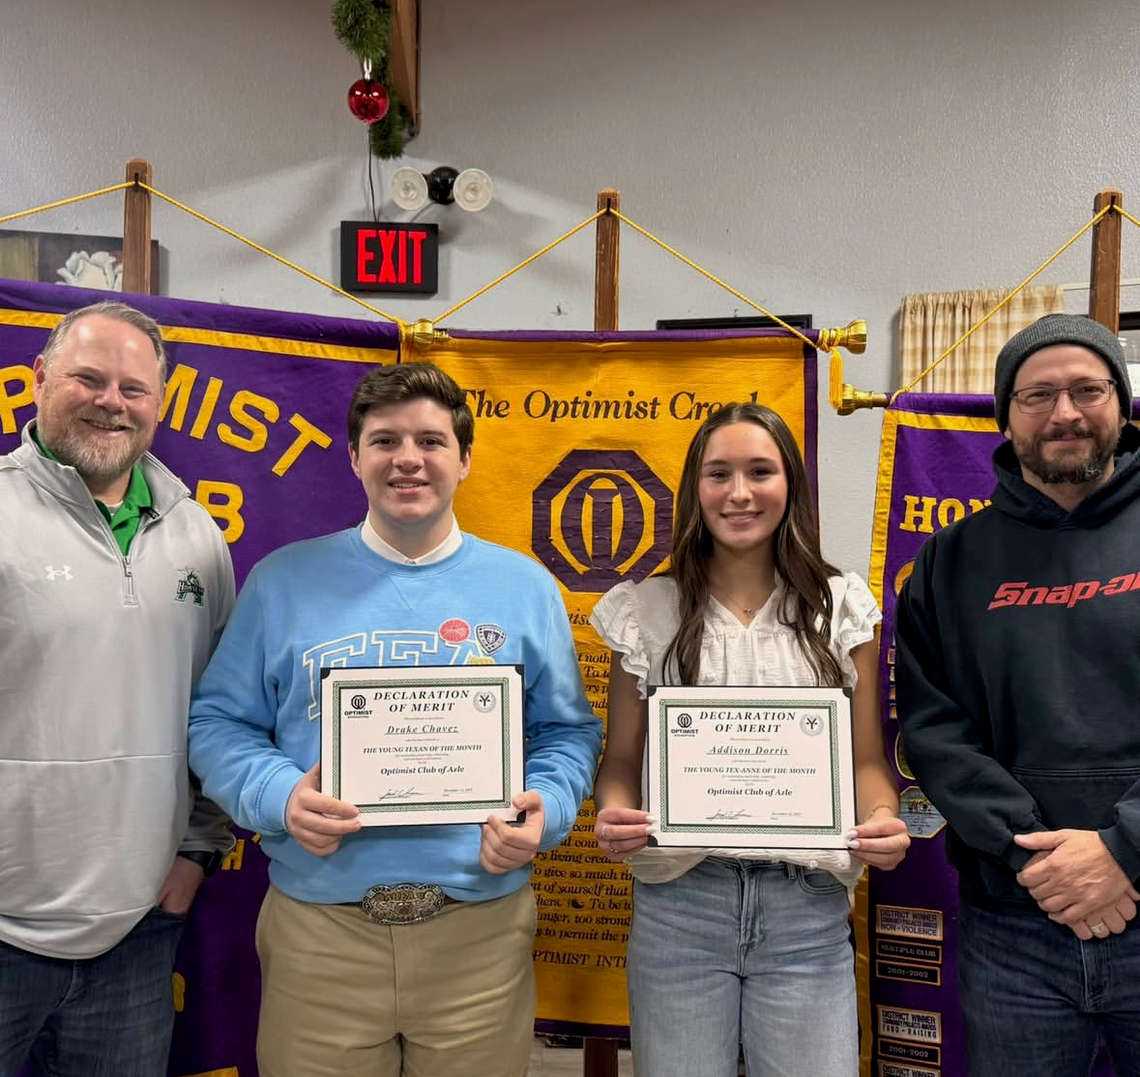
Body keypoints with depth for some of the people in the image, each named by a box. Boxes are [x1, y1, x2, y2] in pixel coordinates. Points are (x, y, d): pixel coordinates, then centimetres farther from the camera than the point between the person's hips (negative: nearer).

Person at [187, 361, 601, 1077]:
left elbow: (568, 733, 8)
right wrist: (278, 795, -14)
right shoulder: (285, 580, 3)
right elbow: (220, 723, 4)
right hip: (317, 925, 0)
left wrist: (544, 809, -11)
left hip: (480, 928, 1)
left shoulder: (525, 587, 4)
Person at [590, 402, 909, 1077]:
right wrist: (612, 814, -15)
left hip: (808, 906, 1)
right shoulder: (648, 612, 3)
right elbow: (622, 758, 6)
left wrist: (884, 820, -14)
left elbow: (868, 758, 6)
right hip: (677, 902, 0)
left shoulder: (841, 607, 5)